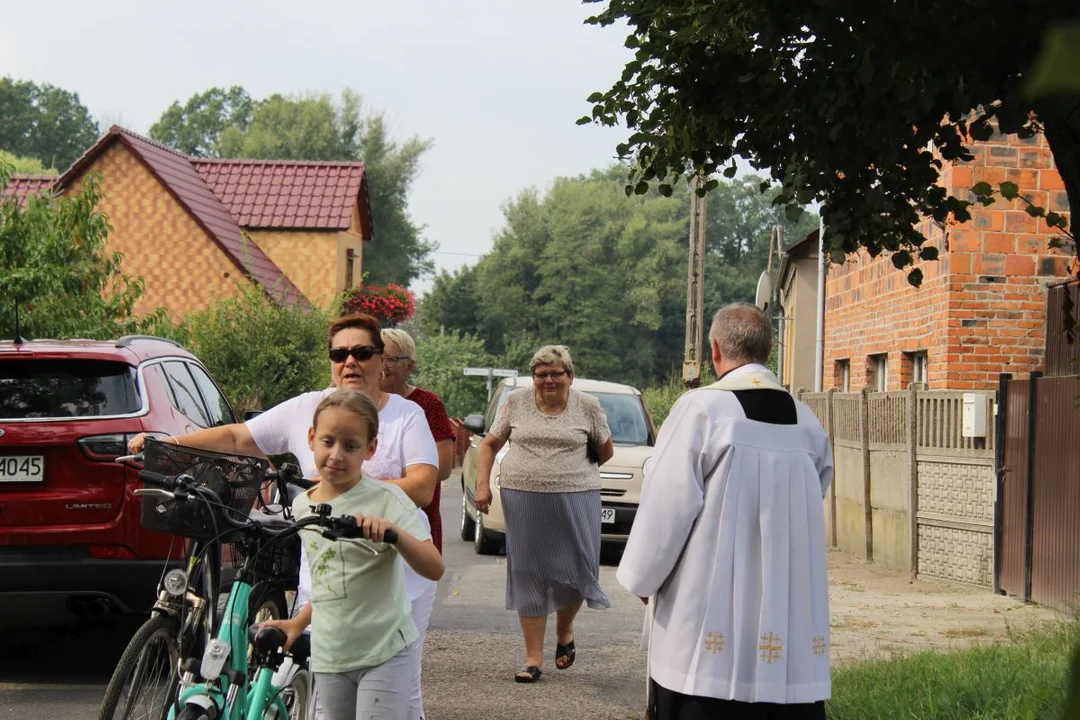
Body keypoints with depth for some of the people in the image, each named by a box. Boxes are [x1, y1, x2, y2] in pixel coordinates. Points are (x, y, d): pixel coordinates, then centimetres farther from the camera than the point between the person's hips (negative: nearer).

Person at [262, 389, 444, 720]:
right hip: (328, 656, 5)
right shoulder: (302, 507, 7)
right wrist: (297, 623, 18)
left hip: (383, 654, -5)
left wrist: (394, 533, -35)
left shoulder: (386, 500, -10)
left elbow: (434, 568, -21)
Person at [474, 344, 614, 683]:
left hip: (574, 499, -1)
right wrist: (483, 484, 0)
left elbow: (605, 452, 12)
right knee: (529, 575, 2)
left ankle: (564, 630, 30)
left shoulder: (588, 407, 1)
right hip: (523, 500, 1)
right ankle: (533, 658, 8)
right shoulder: (515, 403, 4)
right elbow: (489, 444, 11)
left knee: (576, 570, -2)